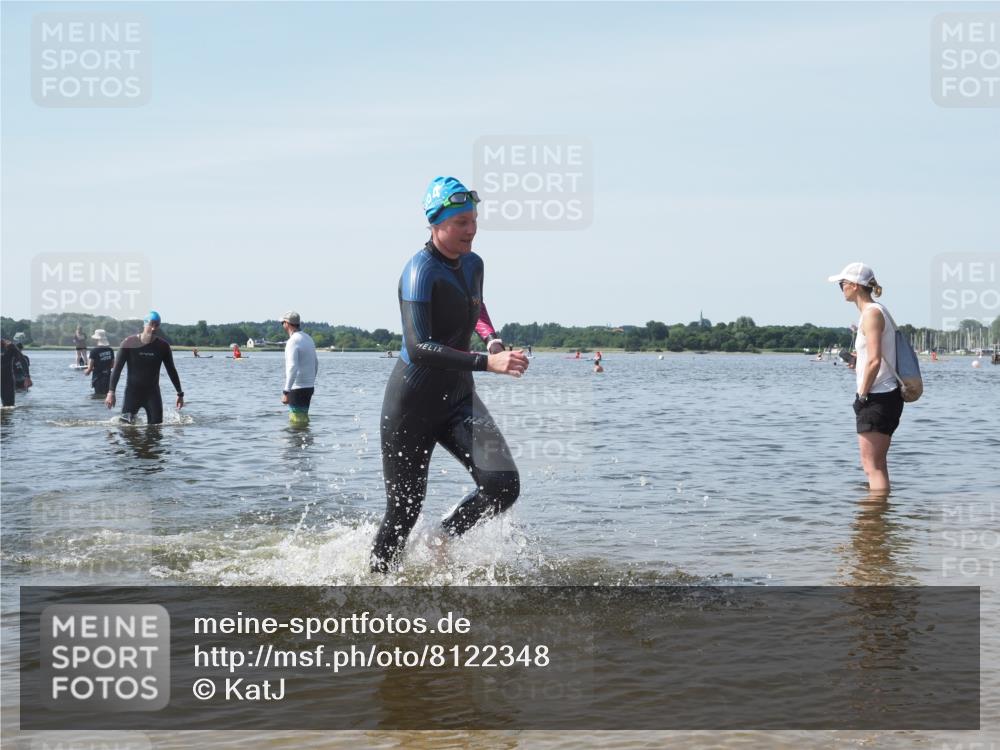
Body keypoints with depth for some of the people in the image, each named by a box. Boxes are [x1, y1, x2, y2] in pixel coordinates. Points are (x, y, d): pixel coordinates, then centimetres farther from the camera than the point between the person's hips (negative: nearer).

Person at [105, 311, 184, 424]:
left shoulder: (163, 346, -3)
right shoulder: (129, 343, -9)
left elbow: (171, 370, 7)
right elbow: (117, 369, -7)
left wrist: (180, 393, 7)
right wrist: (111, 392, -14)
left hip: (153, 392, 1)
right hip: (132, 392, -1)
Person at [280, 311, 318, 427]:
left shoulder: (293, 341, -17)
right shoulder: (308, 338, 12)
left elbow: (292, 368, -25)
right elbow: (316, 364, 20)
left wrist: (286, 392, -24)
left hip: (297, 388, -9)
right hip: (309, 387, 9)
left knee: (297, 422, -6)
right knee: (303, 418, 18)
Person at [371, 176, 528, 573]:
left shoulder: (473, 264, 5)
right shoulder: (420, 271, -19)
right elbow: (418, 348, -29)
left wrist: (492, 338, 6)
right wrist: (487, 363, -37)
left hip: (458, 398, 6)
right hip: (413, 403, -6)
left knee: (504, 485, -13)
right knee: (403, 510, 3)